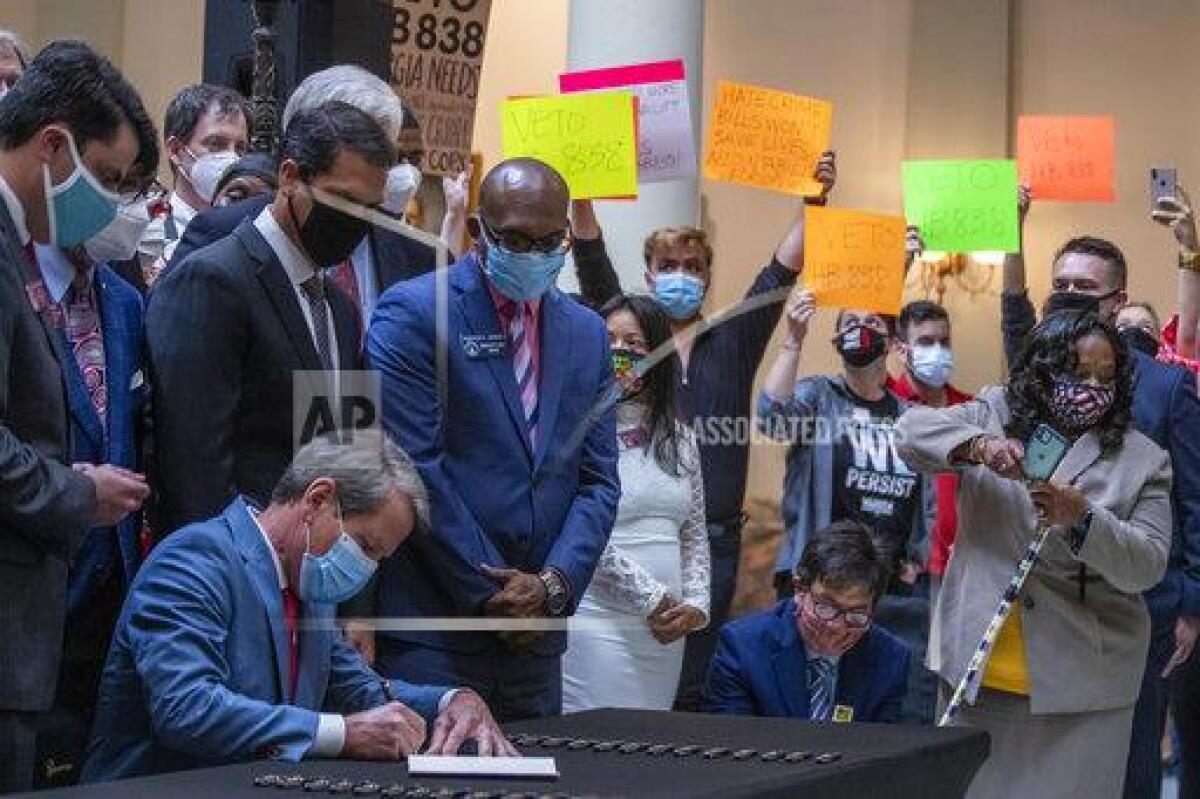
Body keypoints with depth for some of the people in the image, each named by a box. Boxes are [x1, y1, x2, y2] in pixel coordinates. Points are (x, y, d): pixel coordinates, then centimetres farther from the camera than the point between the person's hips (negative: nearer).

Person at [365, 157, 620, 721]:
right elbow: (415, 468, -12)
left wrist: (554, 584, -7)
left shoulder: (586, 334, 13)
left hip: (537, 640, 6)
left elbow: (599, 480, 10)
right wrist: (493, 595, -12)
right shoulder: (412, 313, -5)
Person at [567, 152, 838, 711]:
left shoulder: (733, 343, 12)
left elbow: (781, 273, 3)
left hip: (714, 538, 2)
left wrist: (814, 203, -9)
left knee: (693, 681, 4)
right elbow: (593, 266, -3)